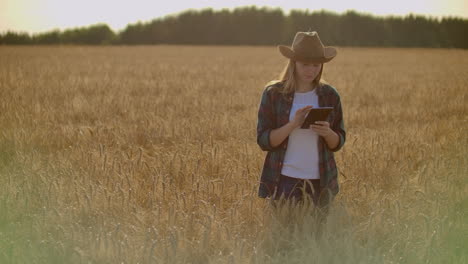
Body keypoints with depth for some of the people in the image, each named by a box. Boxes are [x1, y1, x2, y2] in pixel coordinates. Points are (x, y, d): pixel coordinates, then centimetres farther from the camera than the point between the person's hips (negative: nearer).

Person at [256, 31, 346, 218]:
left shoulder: (329, 95, 4)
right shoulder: (273, 94, -2)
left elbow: (338, 143, 8)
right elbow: (264, 141, -5)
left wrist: (327, 132, -15)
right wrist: (293, 124, -19)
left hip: (320, 182, 2)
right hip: (285, 180, -2)